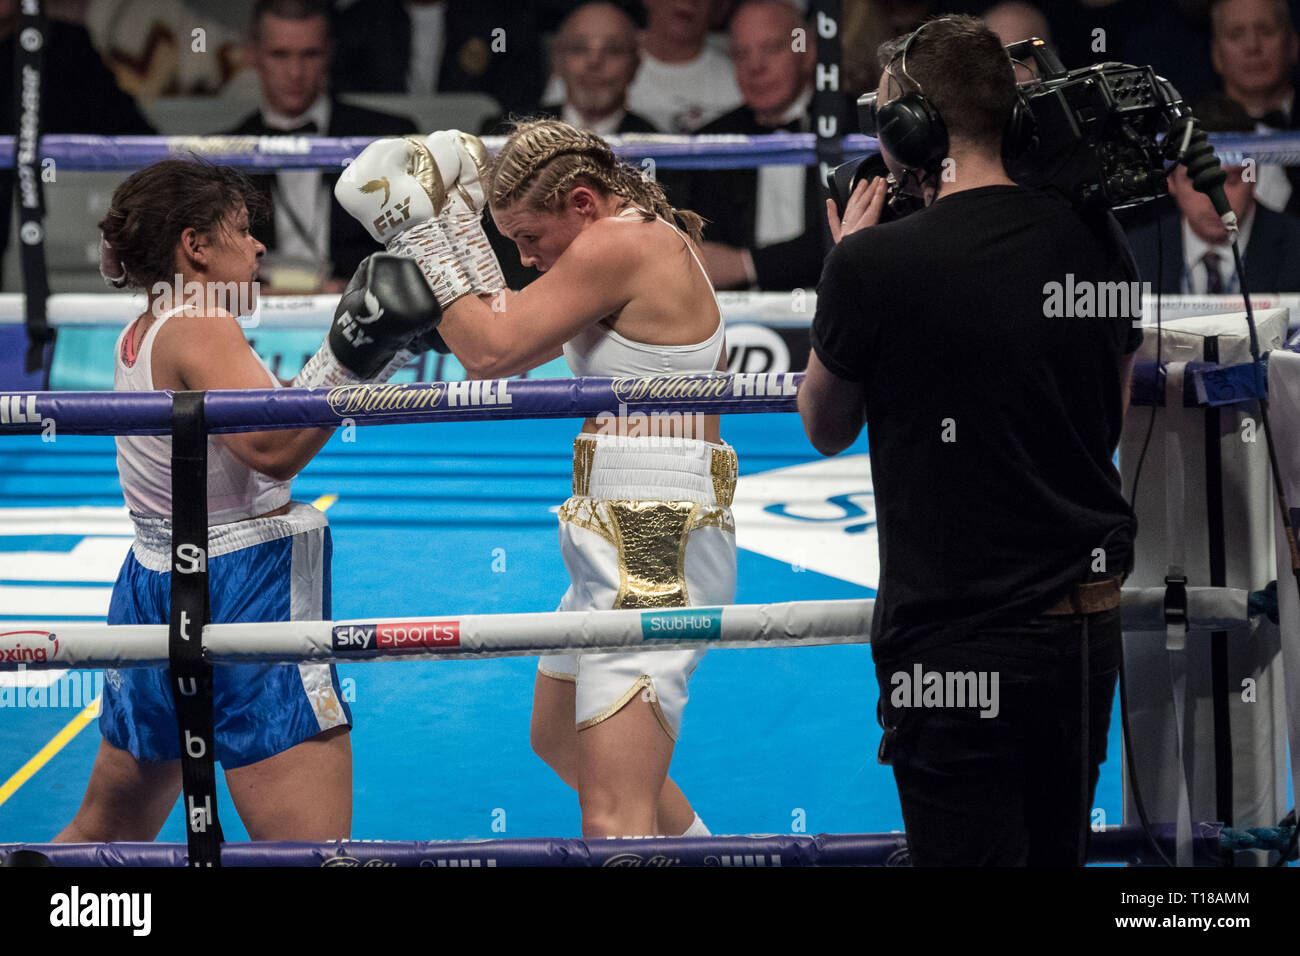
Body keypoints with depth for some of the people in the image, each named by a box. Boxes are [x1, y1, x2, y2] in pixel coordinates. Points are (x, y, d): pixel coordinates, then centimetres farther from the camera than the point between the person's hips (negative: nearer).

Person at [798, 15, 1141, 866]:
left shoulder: (878, 263, -14)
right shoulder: (1095, 243, 3)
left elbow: (826, 429, 4)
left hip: (963, 646, -6)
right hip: (1089, 628, 6)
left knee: (968, 852, -2)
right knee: (1060, 851, 16)